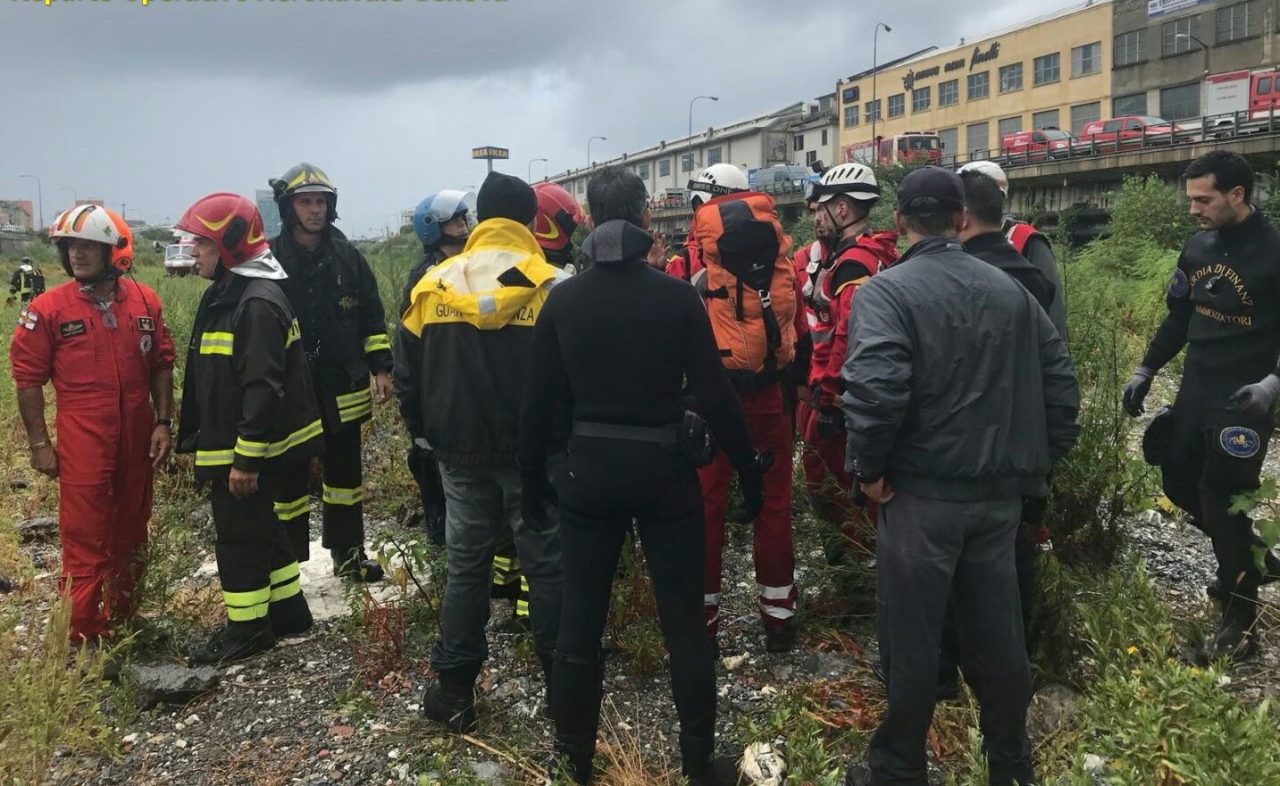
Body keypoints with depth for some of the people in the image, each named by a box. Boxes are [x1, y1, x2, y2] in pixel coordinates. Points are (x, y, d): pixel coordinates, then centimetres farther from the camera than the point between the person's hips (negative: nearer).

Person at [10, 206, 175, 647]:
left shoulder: (145, 302, 2)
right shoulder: (48, 309, -6)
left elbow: (161, 365, 8)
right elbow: (28, 378, -2)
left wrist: (163, 422, 3)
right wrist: (39, 443, -4)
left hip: (137, 441, 4)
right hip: (82, 445, -3)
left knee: (131, 533, 15)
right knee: (85, 542, 1)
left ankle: (123, 620, 30)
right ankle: (84, 637, 11)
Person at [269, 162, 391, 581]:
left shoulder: (347, 256, 4)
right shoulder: (270, 259, -6)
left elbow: (372, 315, 8)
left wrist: (381, 367, 3)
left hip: (343, 389, 3)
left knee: (345, 472, 14)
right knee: (288, 478, 5)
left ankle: (347, 553, 28)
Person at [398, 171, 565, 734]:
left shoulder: (431, 287, 1)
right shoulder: (552, 287, -9)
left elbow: (409, 375, 6)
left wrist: (427, 434, 19)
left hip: (461, 453, 3)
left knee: (465, 565, 12)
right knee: (545, 564, 8)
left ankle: (454, 688, 18)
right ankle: (561, 681, 18)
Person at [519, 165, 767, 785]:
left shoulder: (562, 299, -3)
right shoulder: (677, 296, -9)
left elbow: (539, 401, -1)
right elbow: (715, 393, -10)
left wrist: (532, 479, 10)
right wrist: (749, 470, 0)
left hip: (589, 468, 2)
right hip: (664, 469, -1)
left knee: (580, 619, 13)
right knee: (684, 620, 10)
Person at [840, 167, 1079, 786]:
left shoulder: (886, 290, -11)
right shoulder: (1009, 290, 8)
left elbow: (875, 388, -26)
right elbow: (1059, 380, 9)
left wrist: (869, 468, -12)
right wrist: (1036, 460, 16)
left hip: (922, 492, -5)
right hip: (1000, 491, 6)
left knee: (911, 639, 7)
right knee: (997, 631, 18)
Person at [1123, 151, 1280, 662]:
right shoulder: (1197, 246, 6)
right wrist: (1146, 370, 12)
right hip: (1194, 391, 7)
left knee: (1223, 503, -4)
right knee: (1180, 483, 14)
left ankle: (1239, 623, 12)